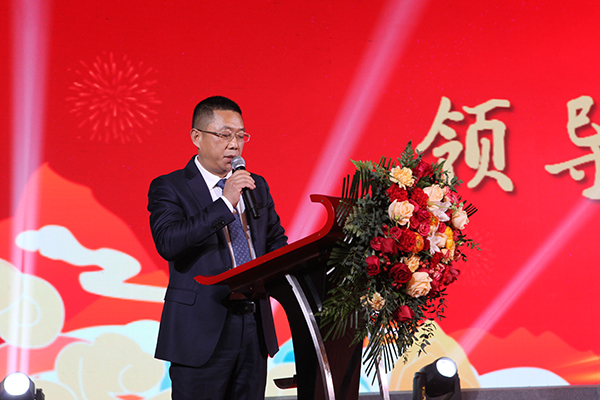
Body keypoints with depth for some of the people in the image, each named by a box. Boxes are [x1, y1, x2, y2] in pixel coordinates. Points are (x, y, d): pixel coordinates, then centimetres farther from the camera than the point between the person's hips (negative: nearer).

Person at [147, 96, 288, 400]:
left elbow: (277, 242, 23)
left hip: (255, 328, 5)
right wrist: (225, 204, -20)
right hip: (202, 330, -5)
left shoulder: (257, 186, 15)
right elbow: (167, 243, -19)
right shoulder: (169, 188, -3)